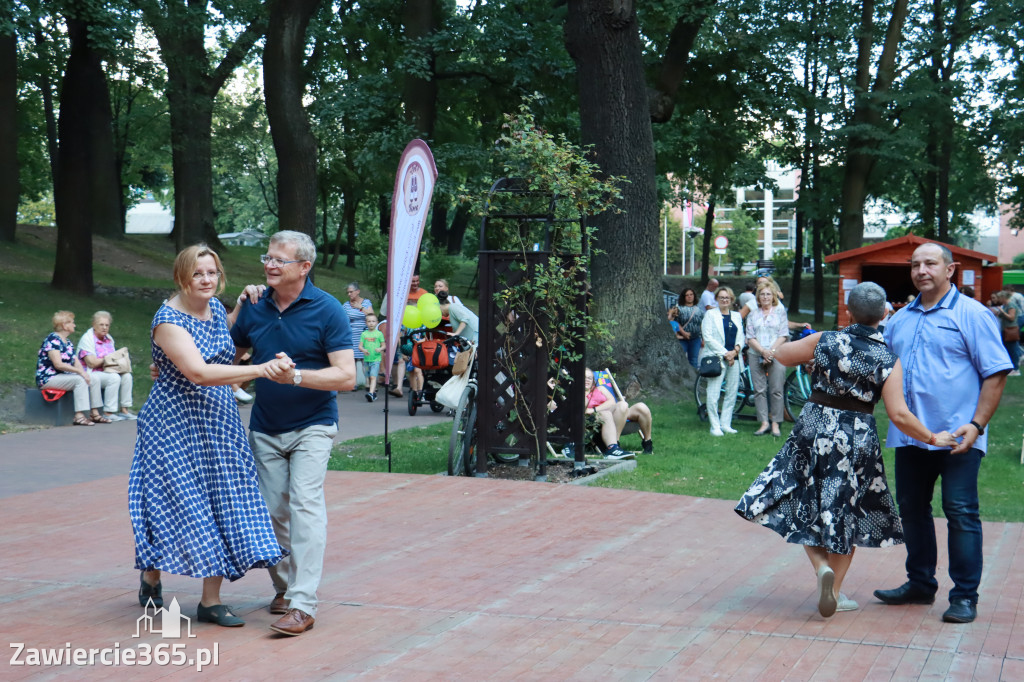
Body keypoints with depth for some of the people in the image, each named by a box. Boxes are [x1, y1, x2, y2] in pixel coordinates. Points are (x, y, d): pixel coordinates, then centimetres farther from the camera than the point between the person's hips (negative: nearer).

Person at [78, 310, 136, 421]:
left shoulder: (109, 339, 15)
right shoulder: (87, 339, -11)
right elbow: (91, 363, -20)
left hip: (106, 371, 8)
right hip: (91, 374, -8)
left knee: (126, 376, -12)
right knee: (114, 378, -30)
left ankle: (124, 410, -9)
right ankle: (108, 413, -28)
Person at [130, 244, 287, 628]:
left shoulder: (215, 307, 5)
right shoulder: (168, 320, -17)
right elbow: (199, 372, -30)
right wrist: (261, 370, -38)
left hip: (218, 424, 7)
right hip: (176, 424, -6)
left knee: (222, 506, 2)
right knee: (177, 504, 0)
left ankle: (211, 601, 8)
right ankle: (150, 574, 28)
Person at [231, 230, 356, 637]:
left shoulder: (327, 310, -11)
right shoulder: (254, 308, 2)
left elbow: (346, 377, -17)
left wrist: (297, 376, -31)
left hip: (312, 425, -5)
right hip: (265, 428, 5)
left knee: (305, 503, -16)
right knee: (273, 510, 7)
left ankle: (302, 604, -17)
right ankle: (283, 586, 26)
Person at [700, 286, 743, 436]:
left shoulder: (736, 316, 16)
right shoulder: (710, 314, 2)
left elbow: (741, 336, 14)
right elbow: (708, 338, -6)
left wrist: (735, 350, -7)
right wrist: (725, 353, -12)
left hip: (733, 359, 5)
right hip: (716, 358, -5)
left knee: (732, 393, 4)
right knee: (713, 394, -8)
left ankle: (725, 424, 12)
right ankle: (715, 426, -2)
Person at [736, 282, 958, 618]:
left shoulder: (825, 341, -6)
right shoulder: (888, 360, -9)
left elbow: (780, 355, 9)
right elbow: (899, 415, -14)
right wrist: (932, 438, -1)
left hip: (814, 428, 1)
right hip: (858, 438, 0)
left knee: (807, 506, 16)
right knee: (845, 513, 13)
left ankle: (821, 566, -7)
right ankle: (834, 592, 16)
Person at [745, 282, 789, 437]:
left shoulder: (780, 311, 8)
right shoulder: (753, 313, 12)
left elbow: (783, 335, 1)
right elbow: (750, 337, 5)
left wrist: (772, 351, -11)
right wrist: (763, 351, -10)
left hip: (776, 355, -2)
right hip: (756, 355, 2)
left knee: (776, 390, -5)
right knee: (759, 390, -2)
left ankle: (775, 423, 1)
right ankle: (764, 423, 2)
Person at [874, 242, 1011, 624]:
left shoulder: (971, 315, -4)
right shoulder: (900, 320, 15)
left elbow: (996, 373, -8)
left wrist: (976, 424, -17)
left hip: (956, 435, -6)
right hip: (909, 434, 6)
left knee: (961, 513, -4)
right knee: (912, 509, 13)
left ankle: (965, 596, 4)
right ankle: (920, 585, 27)